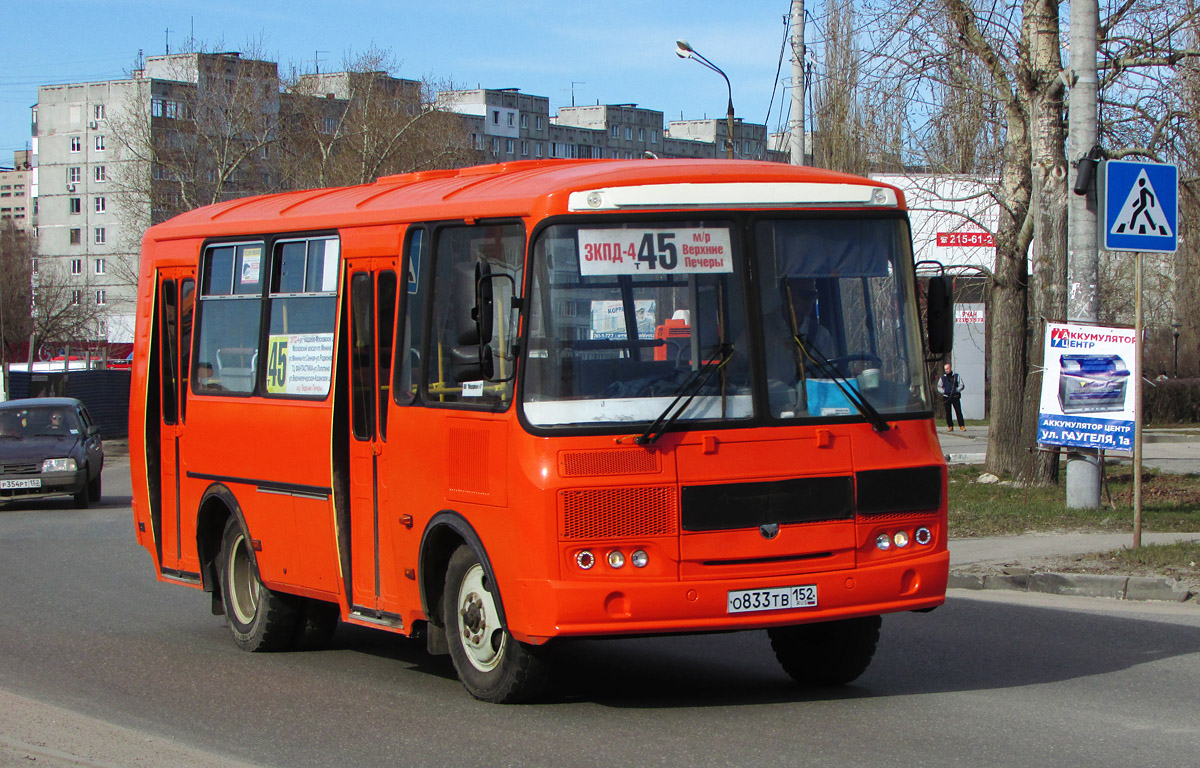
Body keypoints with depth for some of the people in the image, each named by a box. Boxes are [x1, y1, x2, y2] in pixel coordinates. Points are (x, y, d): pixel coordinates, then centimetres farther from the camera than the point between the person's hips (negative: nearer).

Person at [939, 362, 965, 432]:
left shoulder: (956, 376, 6)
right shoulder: (943, 377, 11)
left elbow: (961, 385, 5)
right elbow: (939, 387, 16)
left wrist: (956, 390, -9)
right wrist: (943, 391, -2)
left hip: (955, 397, -2)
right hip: (946, 397, 2)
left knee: (958, 411, -8)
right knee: (948, 413, 1)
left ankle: (962, 426, -8)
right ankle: (950, 426, 9)